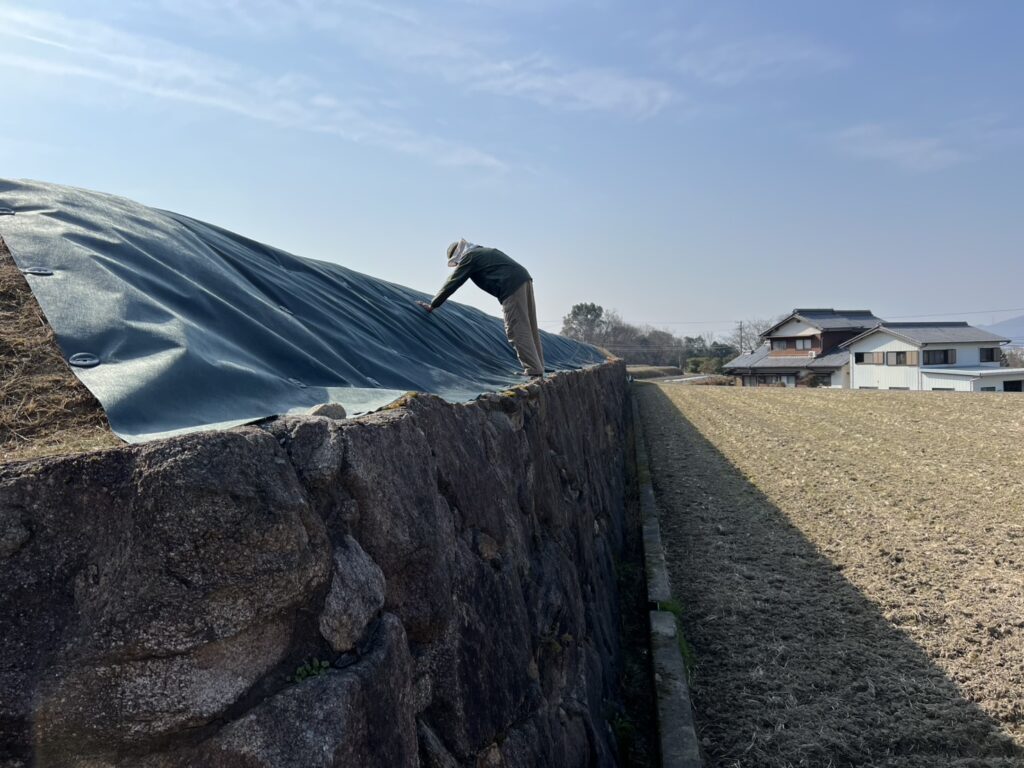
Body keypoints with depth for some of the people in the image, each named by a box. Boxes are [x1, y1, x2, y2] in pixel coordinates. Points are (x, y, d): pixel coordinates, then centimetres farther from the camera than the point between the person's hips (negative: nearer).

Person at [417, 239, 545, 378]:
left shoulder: (469, 257, 4)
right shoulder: (485, 252, 29)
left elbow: (452, 283, 5)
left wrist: (432, 305, 12)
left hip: (512, 287, -9)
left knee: (518, 331, -9)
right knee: (530, 330, 9)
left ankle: (534, 373, -13)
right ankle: (538, 370, 11)